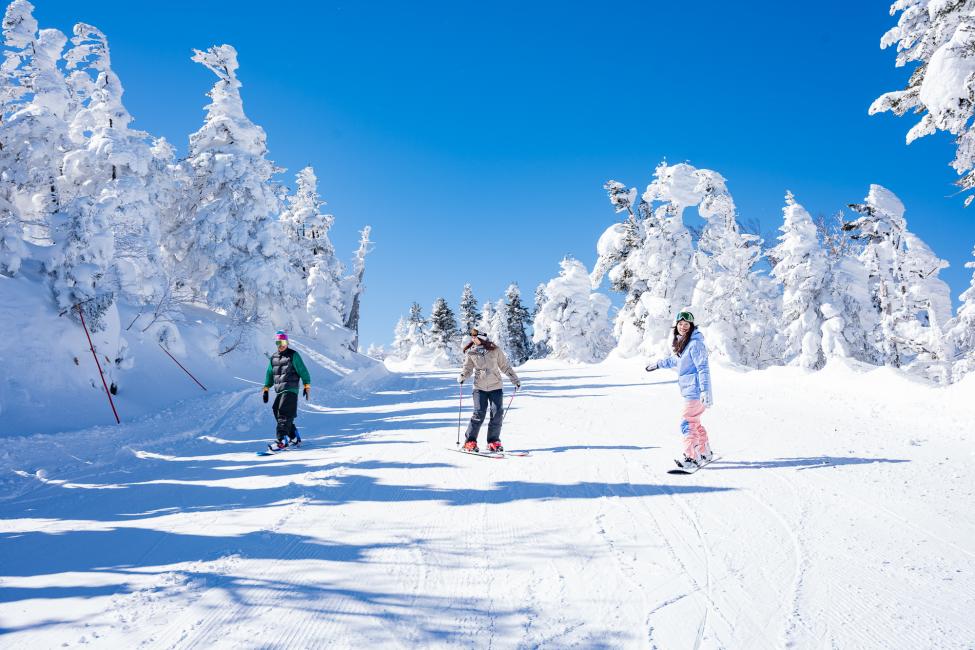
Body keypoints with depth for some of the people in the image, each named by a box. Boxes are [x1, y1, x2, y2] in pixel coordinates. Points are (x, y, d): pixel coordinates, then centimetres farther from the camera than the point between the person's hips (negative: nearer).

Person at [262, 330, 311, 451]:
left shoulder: (293, 355, -2)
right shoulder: (273, 357, 16)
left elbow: (303, 371, -2)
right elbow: (269, 374, 24)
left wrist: (307, 386, -4)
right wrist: (266, 389, 19)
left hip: (291, 390, -7)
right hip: (279, 391, 7)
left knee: (284, 415, -15)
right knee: (277, 413, 8)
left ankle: (281, 441, -21)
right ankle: (295, 438, 20)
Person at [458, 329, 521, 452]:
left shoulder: (495, 350, 2)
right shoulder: (470, 353, 2)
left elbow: (505, 365, 10)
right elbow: (467, 368, 9)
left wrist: (515, 379, 10)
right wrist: (463, 376, -12)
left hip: (496, 387, 1)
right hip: (479, 388, -1)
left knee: (497, 413, -4)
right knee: (479, 413, -10)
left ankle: (493, 441, 10)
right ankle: (470, 442, 3)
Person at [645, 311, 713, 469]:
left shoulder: (695, 344, -16)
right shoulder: (682, 342, 12)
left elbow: (703, 368, -21)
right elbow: (676, 360, 31)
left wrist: (706, 392, -26)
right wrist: (657, 364, 41)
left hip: (695, 391, -9)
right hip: (689, 390, 9)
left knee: (687, 424, -7)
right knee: (695, 423, 18)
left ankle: (692, 458, -1)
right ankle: (705, 453, 30)